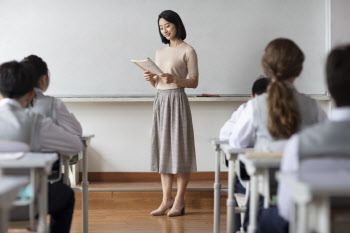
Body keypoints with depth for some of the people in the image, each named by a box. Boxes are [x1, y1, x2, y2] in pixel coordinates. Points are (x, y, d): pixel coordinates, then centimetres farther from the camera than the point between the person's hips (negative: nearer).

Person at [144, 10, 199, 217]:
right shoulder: (160, 52, 17)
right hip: (160, 100, 7)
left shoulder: (187, 51, -2)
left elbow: (194, 82, -6)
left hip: (177, 100, -7)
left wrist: (174, 79, -21)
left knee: (179, 149, -5)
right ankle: (167, 199, 8)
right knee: (163, 148, 5)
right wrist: (151, 79, -2)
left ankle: (179, 201, -1)